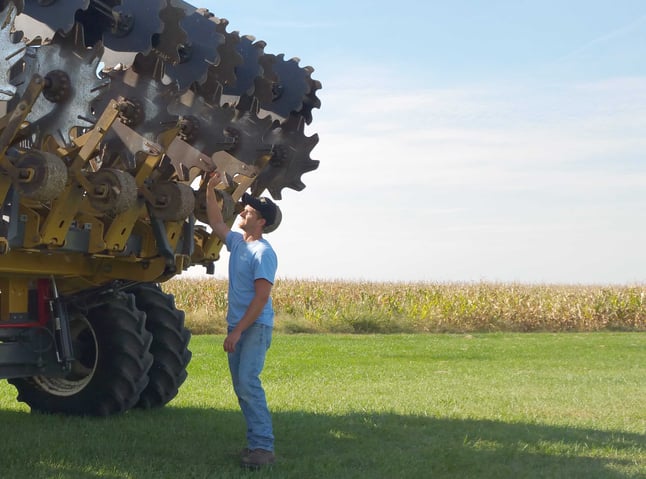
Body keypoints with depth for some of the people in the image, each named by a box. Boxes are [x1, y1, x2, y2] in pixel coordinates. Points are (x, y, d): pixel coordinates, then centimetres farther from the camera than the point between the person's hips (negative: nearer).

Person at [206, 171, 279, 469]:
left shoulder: (263, 253, -16)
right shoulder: (237, 242, 10)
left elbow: (261, 297, -21)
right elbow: (216, 224, 24)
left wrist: (238, 331, -22)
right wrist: (210, 190, 12)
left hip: (256, 327, -9)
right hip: (236, 324, 9)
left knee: (248, 382, -18)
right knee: (240, 386, 9)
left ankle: (263, 446, -18)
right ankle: (255, 441, 14)